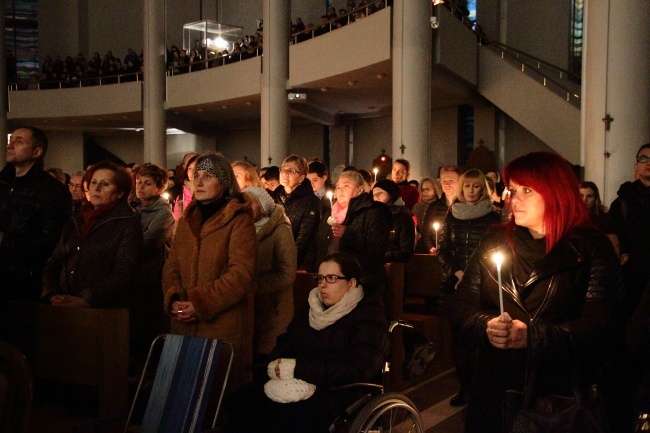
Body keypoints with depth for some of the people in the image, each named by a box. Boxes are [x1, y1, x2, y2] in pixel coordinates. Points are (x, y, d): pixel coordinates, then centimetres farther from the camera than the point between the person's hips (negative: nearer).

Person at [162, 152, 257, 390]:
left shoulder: (239, 220, -7)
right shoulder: (187, 219, 15)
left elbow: (242, 272, -15)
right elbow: (172, 265, 14)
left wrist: (200, 304, -16)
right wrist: (174, 299, -5)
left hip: (223, 325, -6)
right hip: (184, 324, 6)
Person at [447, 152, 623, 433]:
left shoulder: (591, 248, -4)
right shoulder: (494, 242, 7)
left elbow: (603, 328, -15)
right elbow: (460, 307, 3)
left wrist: (533, 336, -27)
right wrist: (485, 327, -19)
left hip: (561, 398, -3)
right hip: (493, 391, 3)